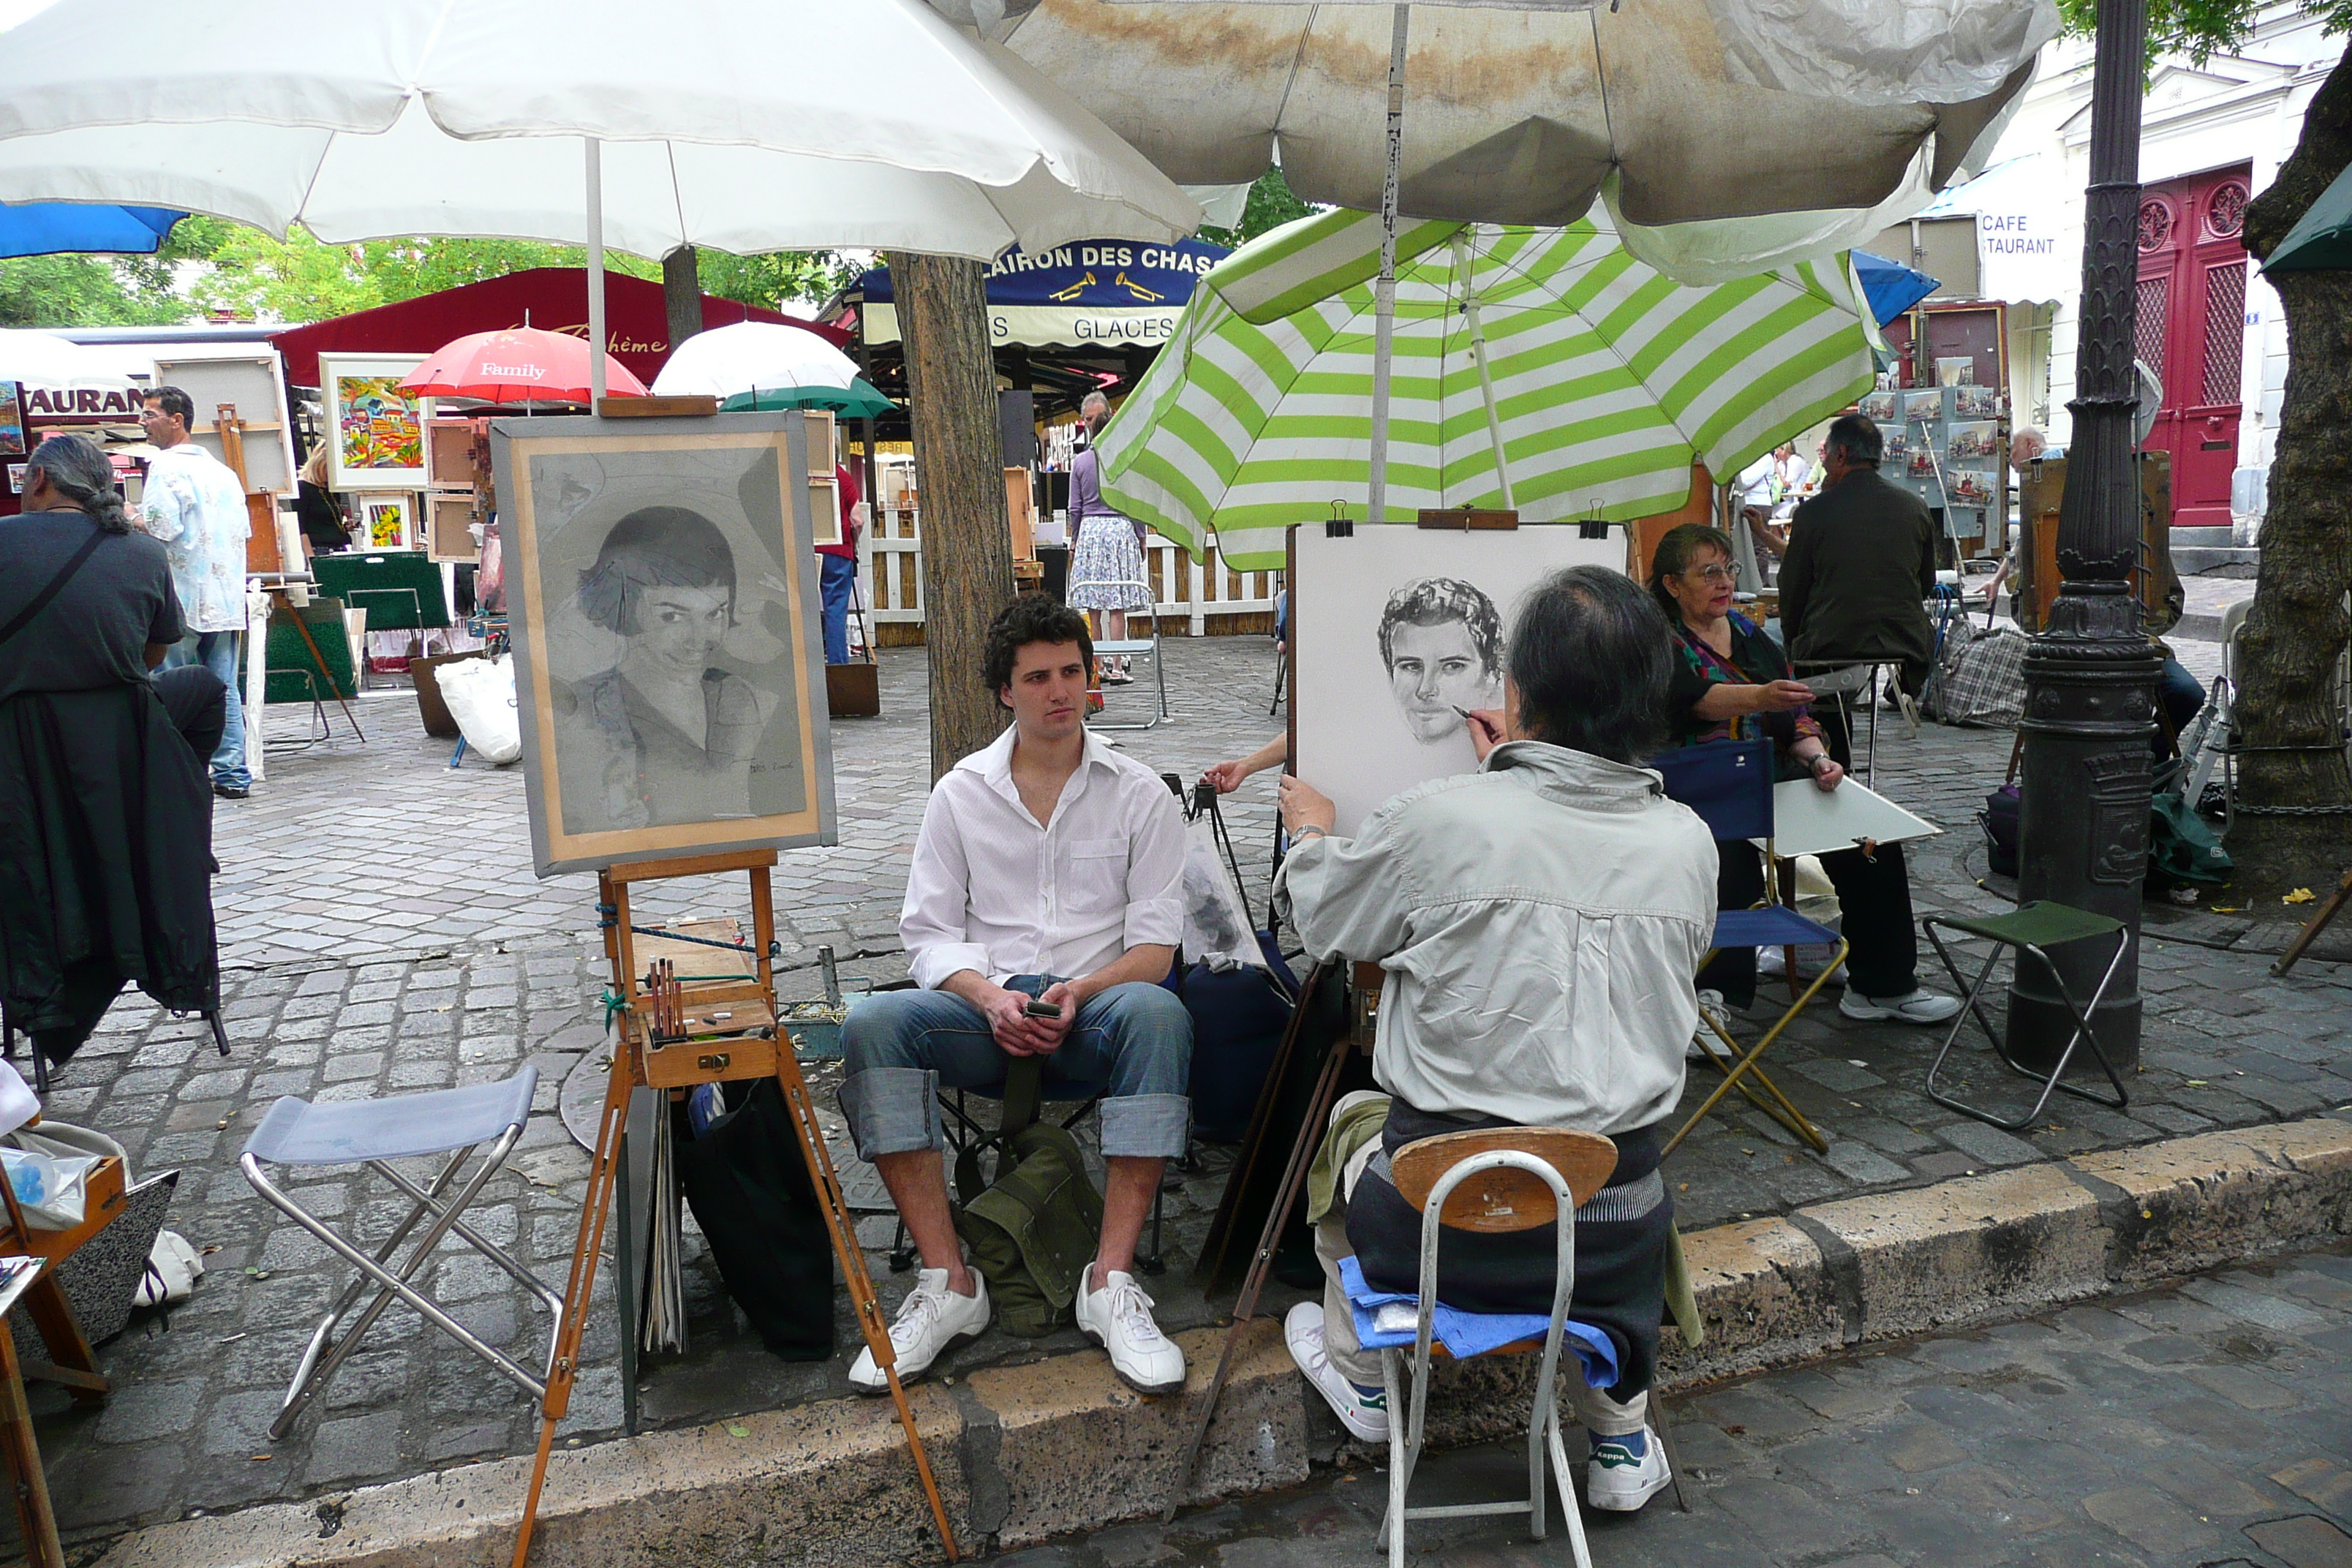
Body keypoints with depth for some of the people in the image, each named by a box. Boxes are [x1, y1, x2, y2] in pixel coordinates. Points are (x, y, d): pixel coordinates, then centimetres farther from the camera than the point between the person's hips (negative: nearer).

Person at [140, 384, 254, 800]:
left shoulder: (167, 465, -9)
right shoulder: (221, 469, 14)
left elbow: (160, 527, -18)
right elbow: (243, 527, 16)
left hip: (182, 598, -7)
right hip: (226, 600, 7)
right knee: (224, 689, 8)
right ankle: (232, 775, 10)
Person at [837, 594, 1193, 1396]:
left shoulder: (1139, 793, 7)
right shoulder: (960, 793, 11)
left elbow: (1156, 940, 1)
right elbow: (929, 932, 6)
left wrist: (1082, 991, -18)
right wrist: (989, 998, -15)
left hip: (1094, 1007, -1)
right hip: (986, 1007, 2)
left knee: (1158, 1013, -37)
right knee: (874, 1022, -29)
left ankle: (1111, 1282, -31)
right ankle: (948, 1281, -24)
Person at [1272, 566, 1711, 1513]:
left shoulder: (1439, 818, -18)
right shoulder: (1689, 841, -7)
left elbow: (1322, 920, 1)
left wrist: (1312, 833, 22)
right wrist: (1517, 777, 25)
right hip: (1612, 1234, 3)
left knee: (1351, 1122, 28)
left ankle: (1361, 1373, 47)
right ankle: (1621, 1441, 42)